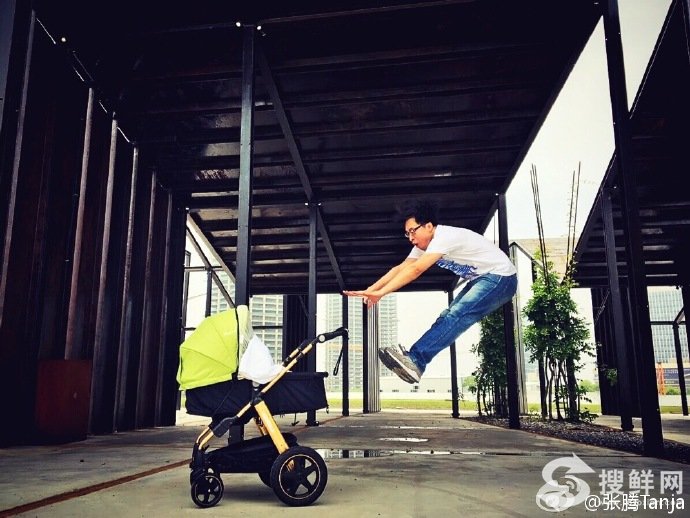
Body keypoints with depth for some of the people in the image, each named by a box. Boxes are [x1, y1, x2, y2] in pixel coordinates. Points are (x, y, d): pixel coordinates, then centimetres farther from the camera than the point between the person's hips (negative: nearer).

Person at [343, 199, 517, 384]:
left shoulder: (446, 236, -27)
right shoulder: (424, 245, 3)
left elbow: (415, 270, -34)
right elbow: (400, 269, -2)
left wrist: (380, 292, -36)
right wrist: (371, 290, -14)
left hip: (500, 278, -10)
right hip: (479, 280, 10)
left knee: (458, 315, -25)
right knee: (447, 317, -3)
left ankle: (415, 361, -35)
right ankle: (413, 362, -7)